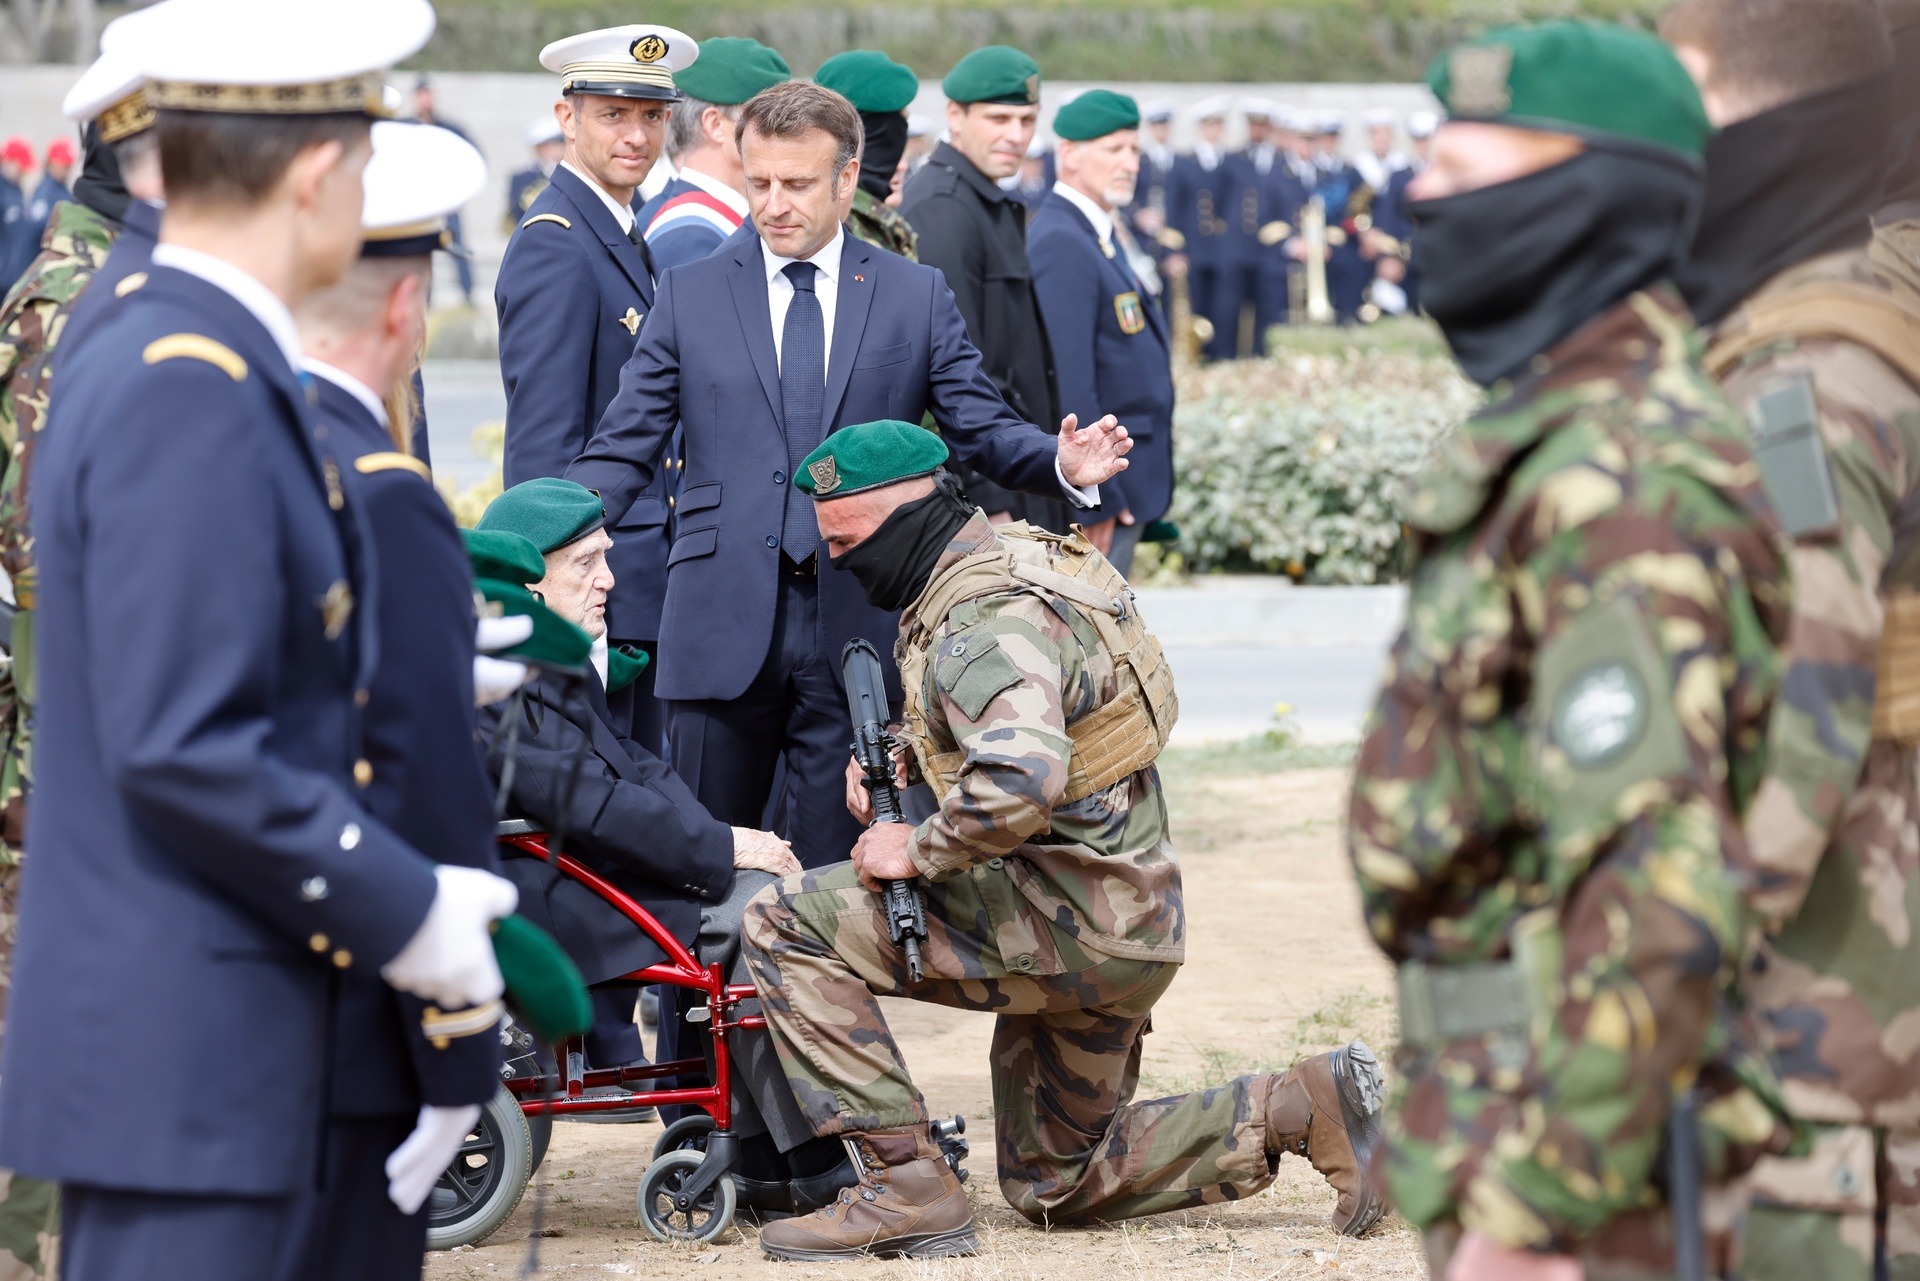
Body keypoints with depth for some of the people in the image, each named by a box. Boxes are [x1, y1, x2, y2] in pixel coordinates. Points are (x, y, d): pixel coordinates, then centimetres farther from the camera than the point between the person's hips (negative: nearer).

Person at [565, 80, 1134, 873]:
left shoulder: (916, 296, 9)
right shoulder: (691, 295, 8)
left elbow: (982, 428, 6)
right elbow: (623, 448, 6)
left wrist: (1063, 464, -16)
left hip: (856, 627, 0)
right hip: (724, 625, 0)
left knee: (835, 866, 1)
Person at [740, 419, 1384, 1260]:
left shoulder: (988, 621, -22)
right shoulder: (1009, 553, 9)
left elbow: (1019, 780, -40)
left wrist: (920, 852, -23)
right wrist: (896, 753, 9)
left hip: (1071, 923, -10)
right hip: (1123, 925, 10)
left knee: (786, 926, -14)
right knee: (1054, 1186, 22)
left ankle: (907, 1188, -13)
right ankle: (1304, 1109, 12)